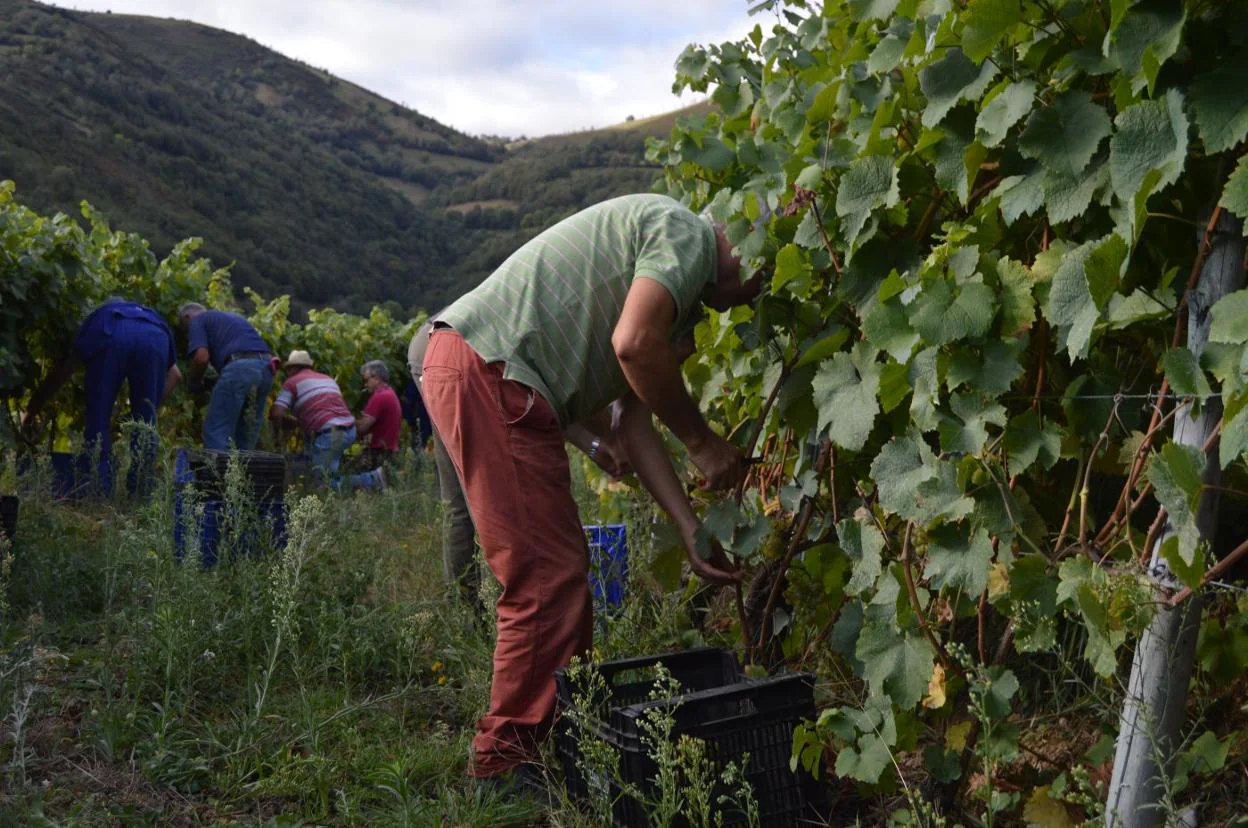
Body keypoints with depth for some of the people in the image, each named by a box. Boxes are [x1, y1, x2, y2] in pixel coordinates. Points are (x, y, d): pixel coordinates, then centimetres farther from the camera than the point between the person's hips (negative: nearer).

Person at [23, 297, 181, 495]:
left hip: (112, 336, -1)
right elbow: (175, 374, 35)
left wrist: (31, 411, 53)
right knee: (145, 420, 14)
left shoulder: (97, 319, 45)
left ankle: (100, 492, 4)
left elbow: (60, 373, 45)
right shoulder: (152, 316, 48)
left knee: (99, 418, 10)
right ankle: (140, 492, 13)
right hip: (155, 336, 1)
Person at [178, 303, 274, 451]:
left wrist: (193, 381, 15)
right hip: (266, 367, 7)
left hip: (239, 366, -7)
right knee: (247, 436, 15)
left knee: (216, 432, -1)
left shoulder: (196, 321, 15)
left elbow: (202, 357, -3)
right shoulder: (231, 317, 37)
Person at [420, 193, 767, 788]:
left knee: (560, 570, 14)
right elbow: (634, 345, -20)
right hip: (486, 368, -11)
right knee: (547, 576, -7)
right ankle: (506, 759, 2)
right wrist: (701, 441, -7)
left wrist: (692, 530, 13)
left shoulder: (680, 299, 25)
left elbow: (635, 423, 18)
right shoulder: (686, 233, -4)